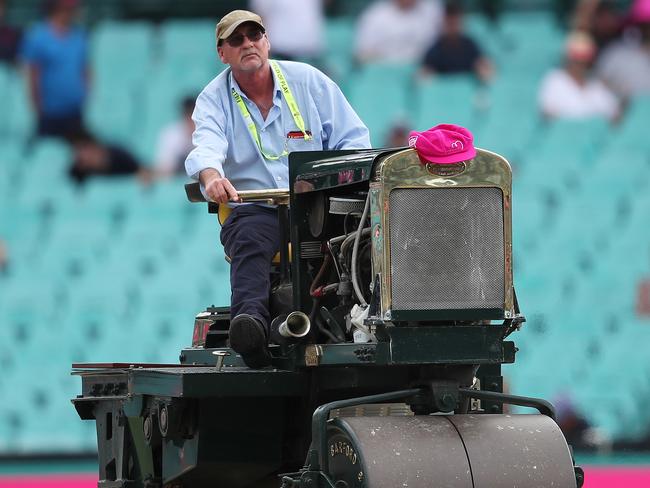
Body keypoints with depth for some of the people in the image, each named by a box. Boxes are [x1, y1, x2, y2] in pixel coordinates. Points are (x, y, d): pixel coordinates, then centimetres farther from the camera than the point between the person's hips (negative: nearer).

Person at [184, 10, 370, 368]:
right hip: (255, 211, -2)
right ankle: (251, 319, -59)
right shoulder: (213, 99, 7)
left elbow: (354, 138, 9)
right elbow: (207, 144, -16)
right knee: (249, 241, -36)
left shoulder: (306, 80, 10)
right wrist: (210, 175, -41)